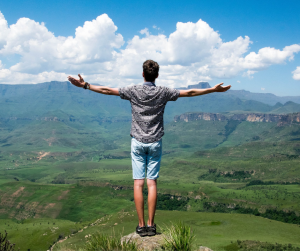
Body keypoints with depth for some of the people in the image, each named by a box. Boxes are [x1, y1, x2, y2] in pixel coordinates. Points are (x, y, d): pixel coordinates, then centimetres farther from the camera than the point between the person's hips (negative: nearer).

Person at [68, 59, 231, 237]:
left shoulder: (133, 91, -3)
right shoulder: (163, 92, -2)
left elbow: (107, 90, -1)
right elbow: (190, 92, 3)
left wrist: (85, 85, 8)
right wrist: (214, 90, 11)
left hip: (138, 142, -1)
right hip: (155, 143, 1)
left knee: (138, 183, 1)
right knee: (152, 183, 3)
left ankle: (141, 225, 2)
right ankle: (151, 225, 5)